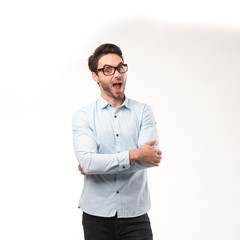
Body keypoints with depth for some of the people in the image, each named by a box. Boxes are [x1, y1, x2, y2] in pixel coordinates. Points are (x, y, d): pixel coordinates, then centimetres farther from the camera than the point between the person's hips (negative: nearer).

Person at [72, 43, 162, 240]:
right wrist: (134, 155, -17)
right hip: (97, 216, 0)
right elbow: (87, 162, -13)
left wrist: (101, 164, -12)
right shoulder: (83, 116, 1)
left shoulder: (143, 112, 4)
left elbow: (151, 155, -10)